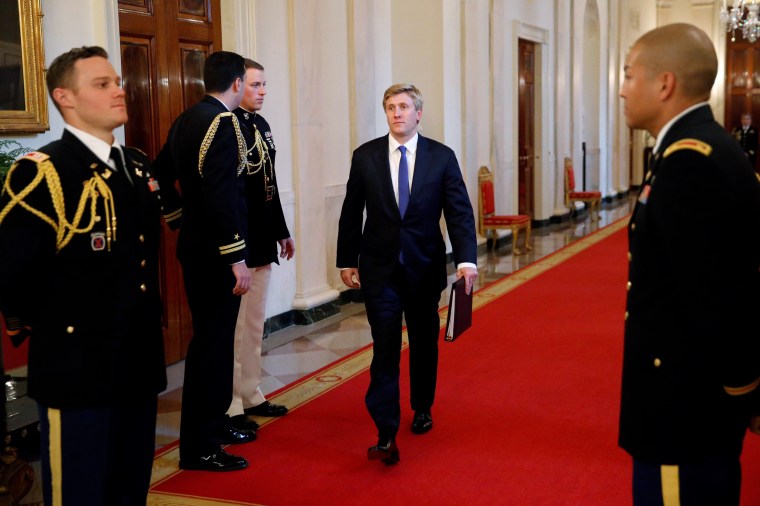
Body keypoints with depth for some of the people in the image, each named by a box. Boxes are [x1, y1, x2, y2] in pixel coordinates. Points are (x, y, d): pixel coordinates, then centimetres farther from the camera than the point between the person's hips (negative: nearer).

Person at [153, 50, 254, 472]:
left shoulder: (185, 120, 11)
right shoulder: (223, 122, -17)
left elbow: (160, 177, 17)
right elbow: (222, 194, -25)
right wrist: (237, 258, -23)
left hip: (195, 244, 10)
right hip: (214, 251, -10)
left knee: (213, 339, 19)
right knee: (212, 343, -2)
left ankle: (213, 422, 33)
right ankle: (199, 448, 6)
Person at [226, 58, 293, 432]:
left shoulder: (260, 124, 11)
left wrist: (282, 231, 20)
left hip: (261, 240, 9)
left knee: (255, 323, 17)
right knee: (233, 326, 0)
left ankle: (251, 396, 29)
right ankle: (230, 407, 9)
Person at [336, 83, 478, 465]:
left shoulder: (441, 157, -2)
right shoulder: (365, 156, 0)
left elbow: (459, 211, -6)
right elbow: (351, 213, 5)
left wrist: (466, 259, -18)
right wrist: (347, 261, 4)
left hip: (425, 266, 1)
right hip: (380, 268, -1)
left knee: (424, 343, 15)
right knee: (385, 349, -7)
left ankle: (422, 409, 38)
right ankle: (386, 436, -8)